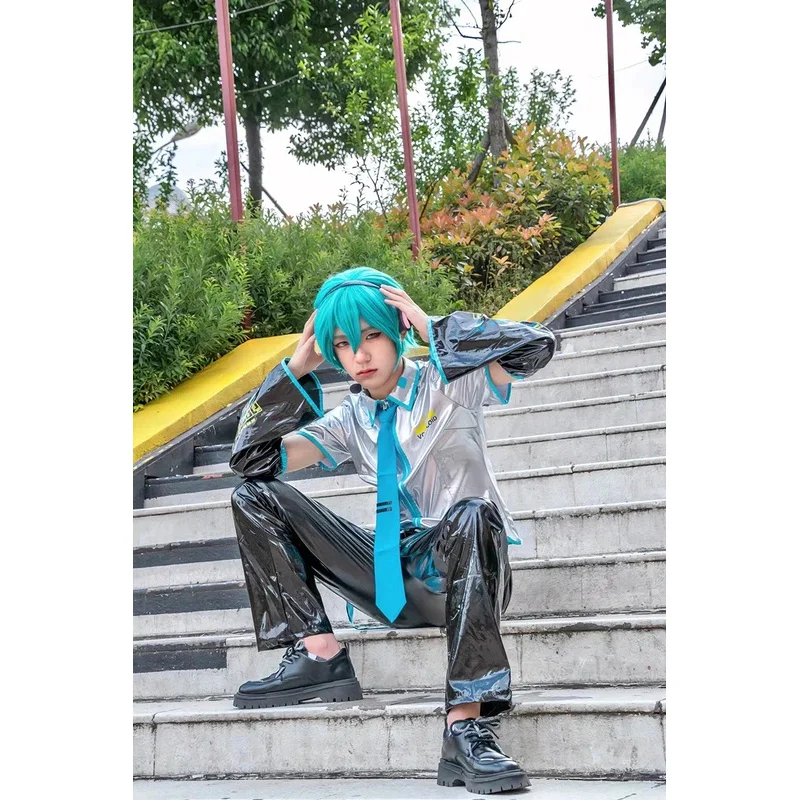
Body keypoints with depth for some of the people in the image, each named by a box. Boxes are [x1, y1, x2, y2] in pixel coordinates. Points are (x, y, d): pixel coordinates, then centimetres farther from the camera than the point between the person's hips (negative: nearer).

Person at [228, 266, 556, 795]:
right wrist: (295, 371, -1)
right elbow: (249, 460, 5)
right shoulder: (350, 420, 10)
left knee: (473, 514, -42)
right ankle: (319, 654, -15)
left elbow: (537, 346, -18)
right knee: (254, 496, -4)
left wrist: (433, 329, -16)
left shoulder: (450, 385, -2)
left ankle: (468, 727, -45)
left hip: (463, 574, -4)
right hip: (397, 580, 5)